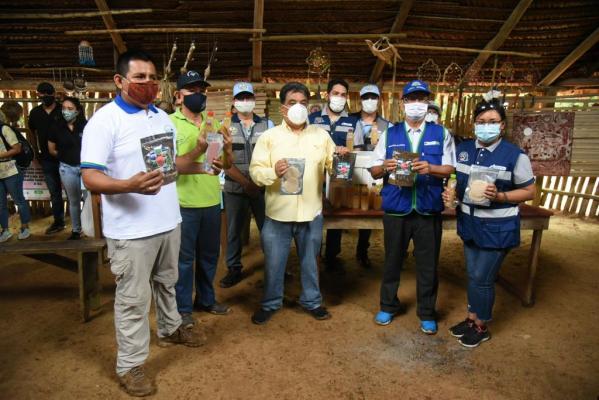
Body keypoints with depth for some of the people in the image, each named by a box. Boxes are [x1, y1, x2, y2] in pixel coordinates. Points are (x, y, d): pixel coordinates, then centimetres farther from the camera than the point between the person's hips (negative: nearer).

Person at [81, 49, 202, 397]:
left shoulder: (163, 118, 9)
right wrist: (130, 185, -37)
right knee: (133, 298, 5)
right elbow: (91, 178, -22)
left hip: (169, 221, 7)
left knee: (167, 282, 24)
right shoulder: (104, 120, -14)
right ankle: (130, 365, 23)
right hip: (131, 229, -7)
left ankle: (170, 329, 47)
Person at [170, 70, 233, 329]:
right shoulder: (170, 123, -8)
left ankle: (206, 299, 35)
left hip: (212, 200, 5)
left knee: (209, 254, 17)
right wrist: (199, 148, -27)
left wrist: (227, 149, -12)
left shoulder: (212, 123, 8)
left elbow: (227, 164, 9)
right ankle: (183, 307, 24)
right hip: (184, 203, -5)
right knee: (185, 257, 7)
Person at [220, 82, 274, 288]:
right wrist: (245, 182, -12)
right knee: (234, 231, 9)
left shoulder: (267, 124, 6)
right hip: (234, 188, 0)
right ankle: (234, 269, 24)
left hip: (263, 187, 0)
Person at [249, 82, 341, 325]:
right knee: (274, 262, 10)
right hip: (278, 213, -1)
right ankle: (270, 303, 31)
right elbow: (255, 171, -8)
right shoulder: (269, 136, -1)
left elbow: (332, 166, 6)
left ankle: (311, 301, 37)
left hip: (311, 212, 2)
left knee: (310, 261, 17)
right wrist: (273, 172, -27)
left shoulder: (321, 135, 6)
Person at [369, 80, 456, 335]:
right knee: (392, 261, 13)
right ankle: (388, 306, 33)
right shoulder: (389, 134, 7)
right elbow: (374, 171, 5)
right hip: (396, 209, 1)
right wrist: (385, 167, -17)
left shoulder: (441, 134, 6)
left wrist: (430, 168, -20)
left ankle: (427, 313, 28)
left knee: (428, 264, 9)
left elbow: (450, 169, 0)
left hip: (428, 210, 0)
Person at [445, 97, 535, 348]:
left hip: (497, 227, -5)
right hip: (469, 223, 5)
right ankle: (471, 318, 35)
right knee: (473, 276, 17)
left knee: (482, 278, 3)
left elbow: (529, 192, -6)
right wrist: (450, 193, -7)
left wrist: (499, 196, -23)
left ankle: (481, 327, 24)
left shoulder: (515, 155, -12)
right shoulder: (463, 149, 2)